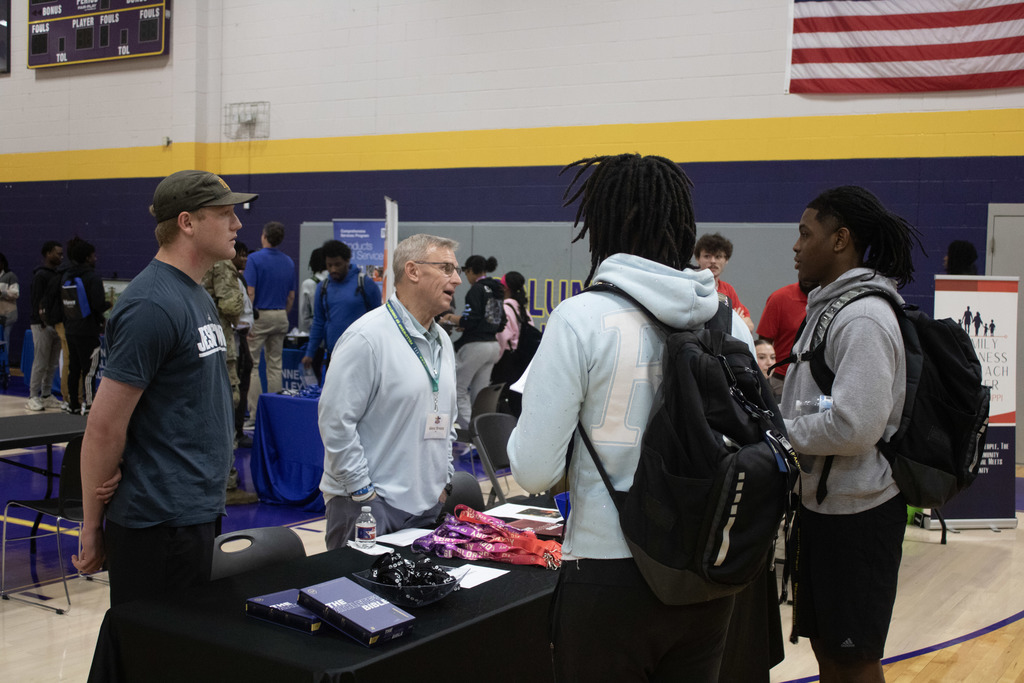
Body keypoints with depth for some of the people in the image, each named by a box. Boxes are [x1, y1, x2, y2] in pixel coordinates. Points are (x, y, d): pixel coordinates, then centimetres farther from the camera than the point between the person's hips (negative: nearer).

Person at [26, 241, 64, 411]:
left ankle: (46, 395, 17)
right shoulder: (40, 275, -9)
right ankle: (33, 397, 0)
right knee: (41, 363, -6)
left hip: (55, 324, 8)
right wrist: (43, 321, -17)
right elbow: (35, 300, -13)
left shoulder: (57, 274, 16)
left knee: (52, 364, 10)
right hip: (42, 325, -8)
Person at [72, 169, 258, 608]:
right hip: (161, 520, -9)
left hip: (196, 510, 9)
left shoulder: (197, 296, 13)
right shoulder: (153, 305, -18)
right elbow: (104, 427, -19)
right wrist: (92, 530, -11)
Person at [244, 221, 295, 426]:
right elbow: (291, 296, 11)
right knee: (275, 365, 9)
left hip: (259, 315, -6)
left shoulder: (255, 259, -9)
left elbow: (250, 293, -15)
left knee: (251, 364, -1)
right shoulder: (288, 262, 8)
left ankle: (255, 414, -5)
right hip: (280, 316, 6)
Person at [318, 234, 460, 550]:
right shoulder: (367, 337, -14)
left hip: (427, 504, 8)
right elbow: (336, 421, -17)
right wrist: (364, 493, -16)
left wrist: (443, 481, 14)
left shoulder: (442, 341, 13)